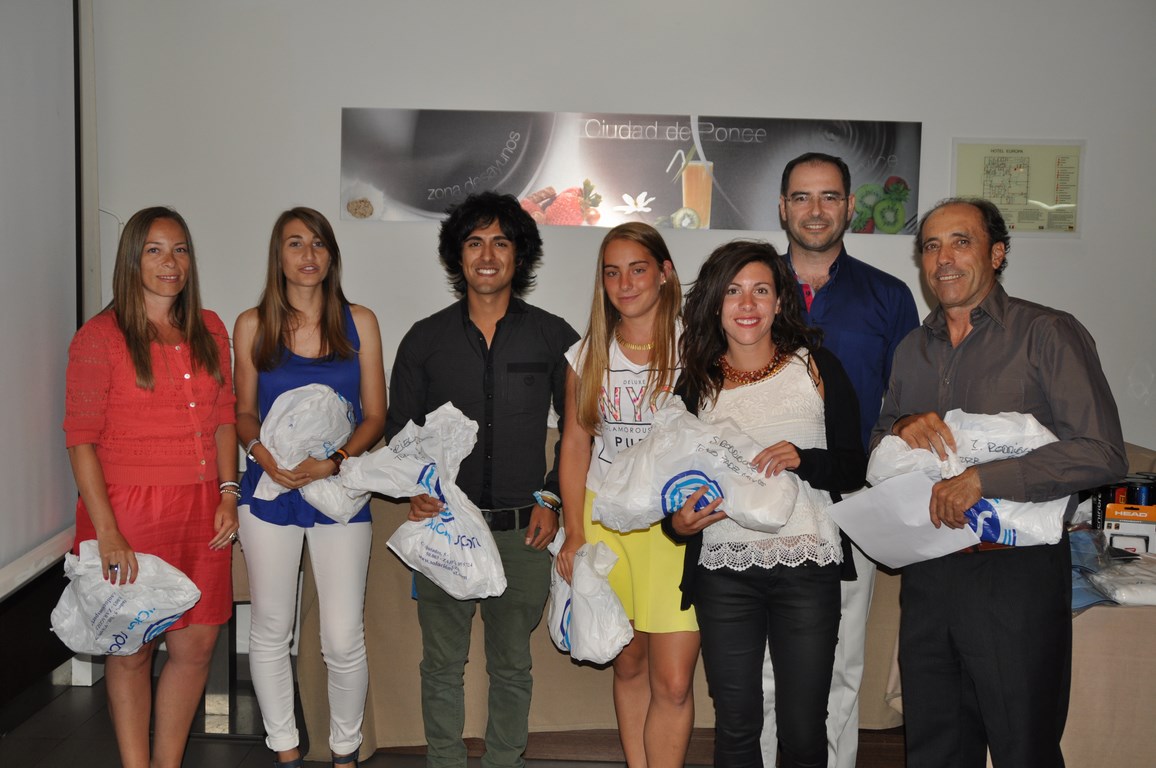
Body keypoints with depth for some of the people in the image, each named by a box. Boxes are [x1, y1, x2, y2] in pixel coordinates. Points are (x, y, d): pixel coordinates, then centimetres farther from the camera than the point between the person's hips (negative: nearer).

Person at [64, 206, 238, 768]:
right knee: (132, 649, 7)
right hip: (130, 512, -5)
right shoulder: (100, 336, -6)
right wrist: (107, 532, -14)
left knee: (196, 645, 8)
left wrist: (228, 495, 5)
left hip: (201, 512, 5)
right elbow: (81, 439, -9)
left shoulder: (208, 330, 10)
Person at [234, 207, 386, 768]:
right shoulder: (252, 325, 4)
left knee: (344, 640, 0)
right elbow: (244, 411, 11)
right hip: (269, 489, 1)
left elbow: (375, 415, 3)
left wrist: (334, 461, -13)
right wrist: (260, 450, -10)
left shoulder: (359, 322, 3)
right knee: (271, 629, 10)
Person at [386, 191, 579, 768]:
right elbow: (399, 430, 9)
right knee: (442, 664, 9)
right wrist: (414, 492, -7)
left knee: (512, 666, 11)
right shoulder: (425, 339, 5)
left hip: (523, 530, 0)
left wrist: (551, 498, 0)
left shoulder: (554, 337, 3)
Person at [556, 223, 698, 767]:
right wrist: (574, 533, 4)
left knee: (673, 682, -5)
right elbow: (575, 443, 9)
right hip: (605, 520, 3)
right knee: (628, 667, 12)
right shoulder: (587, 355, 8)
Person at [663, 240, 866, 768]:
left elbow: (854, 469, 3)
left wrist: (804, 461, -16)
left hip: (807, 568, -1)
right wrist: (678, 523, -7)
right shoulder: (697, 384, 8)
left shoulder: (816, 368, 4)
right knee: (735, 726, 9)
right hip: (724, 571, 1)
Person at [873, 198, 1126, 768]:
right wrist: (902, 428, -6)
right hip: (928, 573, 6)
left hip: (1017, 574, -5)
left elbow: (1101, 453, -16)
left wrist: (980, 479, -22)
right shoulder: (912, 349, 12)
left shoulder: (1048, 334, -7)